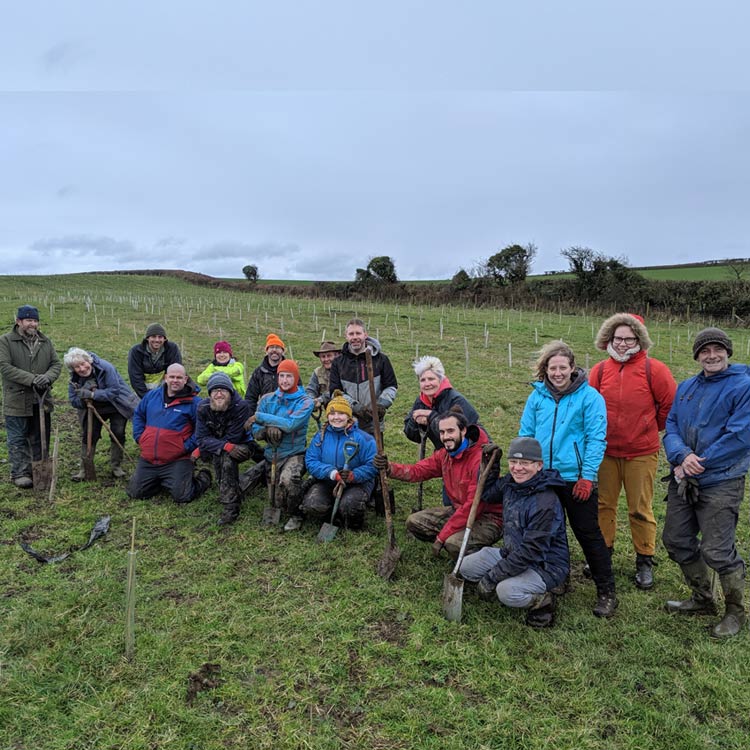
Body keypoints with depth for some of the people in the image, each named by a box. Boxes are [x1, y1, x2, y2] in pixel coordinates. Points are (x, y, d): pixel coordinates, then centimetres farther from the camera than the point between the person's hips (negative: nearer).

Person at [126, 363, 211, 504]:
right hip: (147, 460, 5)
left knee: (182, 496, -11)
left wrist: (188, 446, -14)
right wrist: (139, 438, 9)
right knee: (135, 492, 9)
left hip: (177, 461, -5)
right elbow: (138, 415, 21)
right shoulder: (152, 395, 7)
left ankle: (203, 479, 20)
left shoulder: (194, 401, -10)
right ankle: (162, 481, 34)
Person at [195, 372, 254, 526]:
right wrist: (226, 446, -33)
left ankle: (231, 507, -30)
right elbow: (202, 437, -15)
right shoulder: (203, 407, -12)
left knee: (225, 457, -32)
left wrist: (201, 450, -19)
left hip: (240, 447, -5)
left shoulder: (241, 406, -24)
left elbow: (232, 439, -23)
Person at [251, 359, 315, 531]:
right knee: (280, 502, 9)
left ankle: (296, 515, -8)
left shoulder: (305, 401, -11)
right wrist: (268, 430, -25)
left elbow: (291, 424, -26)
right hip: (271, 455, 5)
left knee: (288, 479, -36)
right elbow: (255, 431, -1)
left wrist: (260, 417, -21)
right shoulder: (267, 399, 1)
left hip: (294, 454, -5)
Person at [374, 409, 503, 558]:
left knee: (454, 543, -32)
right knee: (413, 522, -1)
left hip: (487, 518, -7)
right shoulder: (444, 454, 1)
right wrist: (389, 467, -23)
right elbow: (417, 470, -2)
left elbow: (473, 506, -27)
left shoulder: (480, 459, -26)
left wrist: (442, 536, -22)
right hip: (457, 510, 8)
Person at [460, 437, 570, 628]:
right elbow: (487, 494, 16)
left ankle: (543, 601, -2)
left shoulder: (546, 503, -28)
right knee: (466, 567, 0)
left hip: (546, 566, -8)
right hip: (512, 554, 8)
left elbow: (530, 551, -28)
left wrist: (491, 578, -23)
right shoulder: (511, 483, -4)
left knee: (507, 592, -32)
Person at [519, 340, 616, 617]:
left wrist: (587, 477, -15)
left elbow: (596, 439, -10)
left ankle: (606, 593, 19)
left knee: (589, 535, 5)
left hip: (576, 479, -4)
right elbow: (525, 435, 7)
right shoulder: (537, 396, 3)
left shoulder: (589, 396, -8)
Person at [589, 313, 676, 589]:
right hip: (605, 452, 3)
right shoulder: (599, 370, 0)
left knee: (640, 509, 6)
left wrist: (652, 428, 9)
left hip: (641, 453, -2)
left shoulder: (654, 369, -7)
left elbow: (670, 404, 1)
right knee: (603, 505, 13)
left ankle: (645, 562, 22)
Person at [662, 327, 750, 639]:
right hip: (683, 481, 7)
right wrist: (682, 456, -14)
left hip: (720, 482, -6)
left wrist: (697, 464, -16)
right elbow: (670, 427, 6)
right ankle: (703, 599, 36)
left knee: (717, 551, -2)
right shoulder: (686, 387, 10)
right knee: (676, 541, 14)